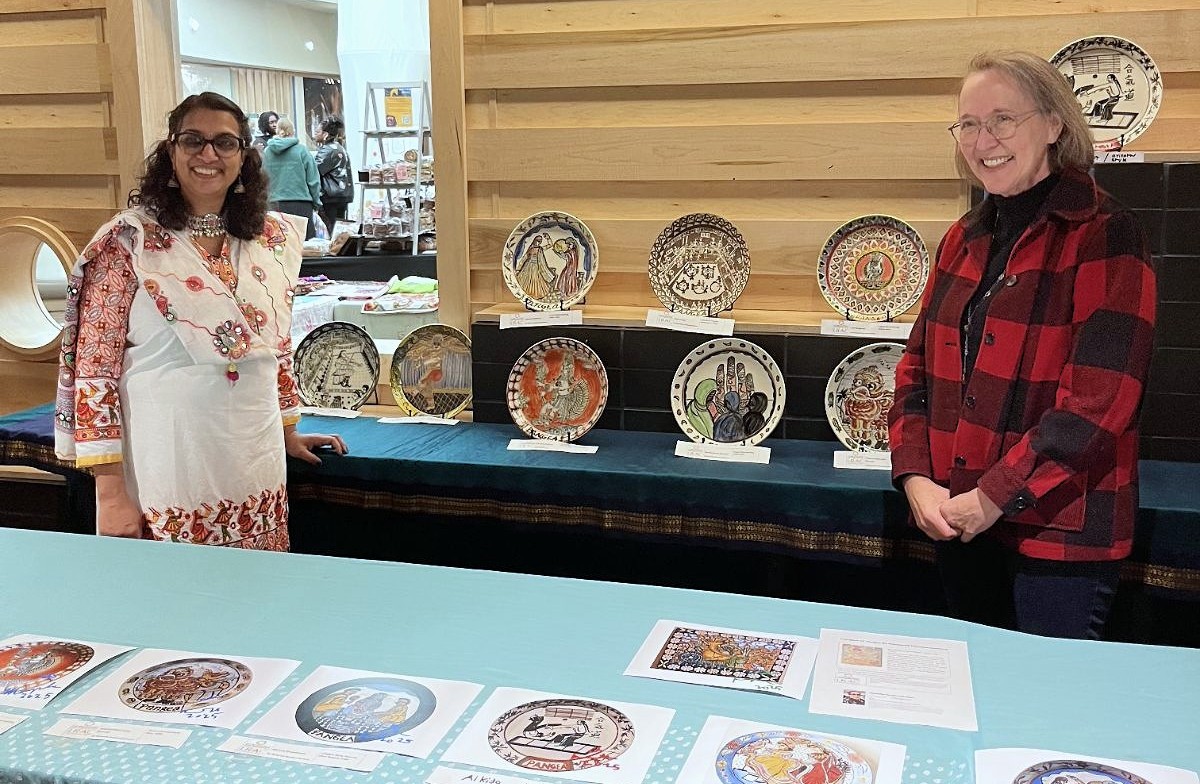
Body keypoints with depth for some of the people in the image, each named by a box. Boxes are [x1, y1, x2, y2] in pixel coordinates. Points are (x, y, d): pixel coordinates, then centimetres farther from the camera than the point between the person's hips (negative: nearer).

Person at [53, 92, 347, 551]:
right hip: (165, 477, -4)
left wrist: (288, 432, 23)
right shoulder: (128, 242, -7)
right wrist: (111, 494, -10)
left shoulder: (274, 238, 6)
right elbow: (94, 371, -8)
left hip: (257, 475, 4)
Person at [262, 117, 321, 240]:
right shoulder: (301, 150, -5)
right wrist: (316, 203, 9)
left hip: (275, 205, 3)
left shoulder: (266, 152, 3)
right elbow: (313, 180, -2)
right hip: (300, 205, -3)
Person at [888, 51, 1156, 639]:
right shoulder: (965, 238, 9)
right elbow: (919, 366, 9)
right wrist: (915, 476, -6)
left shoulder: (1104, 234, -10)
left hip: (1060, 533, -6)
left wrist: (996, 495, -18)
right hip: (957, 520, 6)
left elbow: (1101, 398, -18)